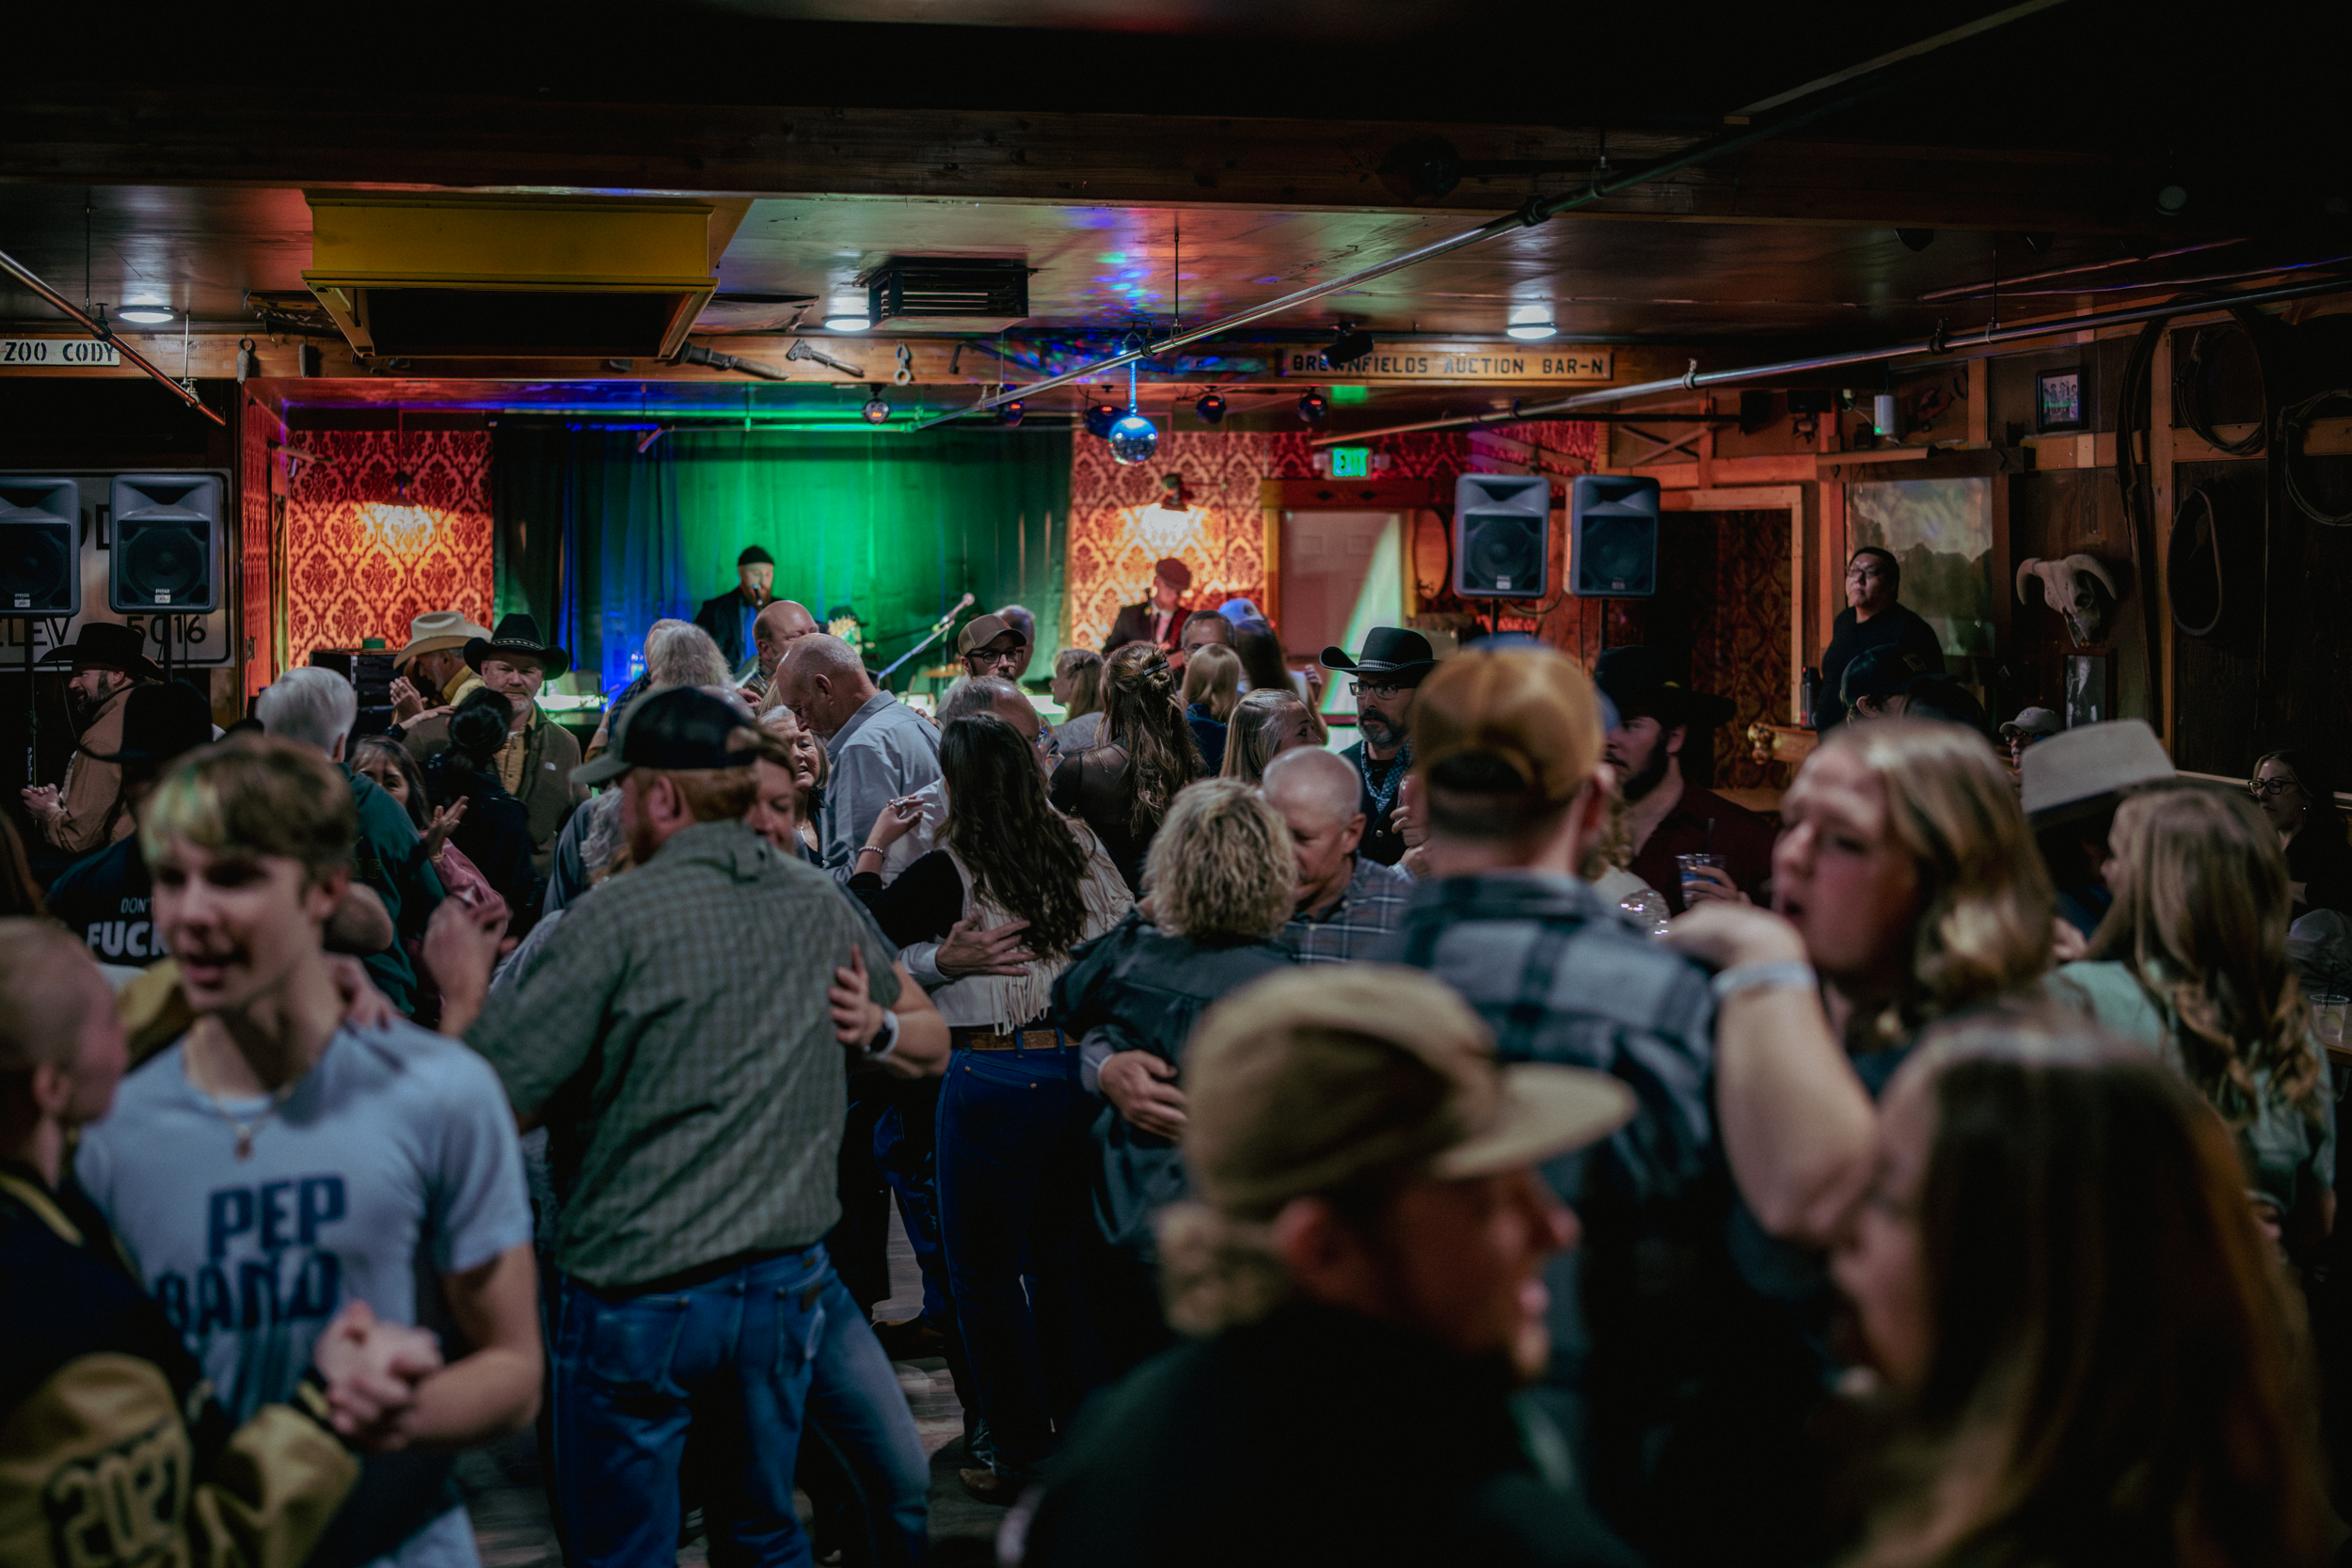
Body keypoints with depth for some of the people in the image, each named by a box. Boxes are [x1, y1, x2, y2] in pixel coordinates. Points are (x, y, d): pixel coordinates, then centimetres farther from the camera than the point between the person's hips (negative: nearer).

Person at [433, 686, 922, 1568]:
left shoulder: (617, 918, -16)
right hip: (785, 1283, 5)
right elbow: (890, 1000, 22)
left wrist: (465, 990, -1)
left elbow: (491, 1094, -16)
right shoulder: (819, 905, 1)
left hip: (640, 1292, -5)